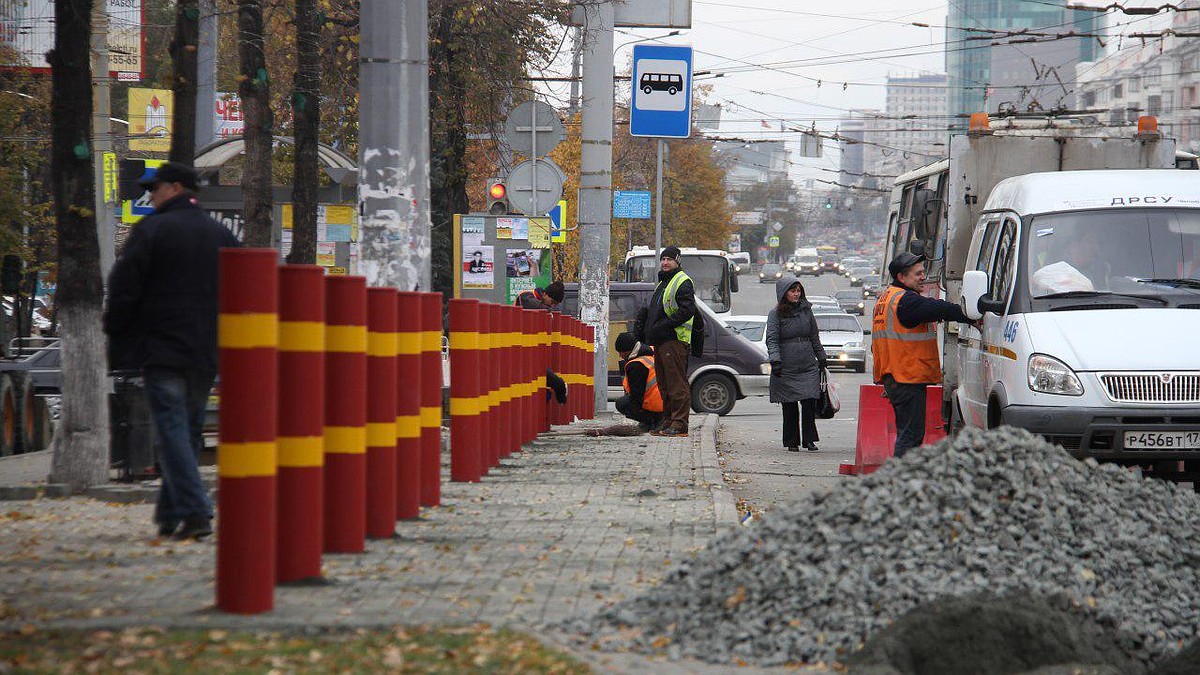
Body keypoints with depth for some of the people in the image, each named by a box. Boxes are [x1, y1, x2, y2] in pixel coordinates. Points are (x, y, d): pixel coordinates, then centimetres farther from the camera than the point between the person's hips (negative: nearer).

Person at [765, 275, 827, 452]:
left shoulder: (806, 310, 10)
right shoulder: (776, 314, -1)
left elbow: (814, 337, 19)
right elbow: (772, 340, -8)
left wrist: (822, 358, 22)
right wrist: (775, 361, -21)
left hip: (808, 367, 2)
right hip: (786, 369, -2)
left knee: (809, 404, -7)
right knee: (789, 407, 2)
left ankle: (809, 440, 2)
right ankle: (792, 442, 13)